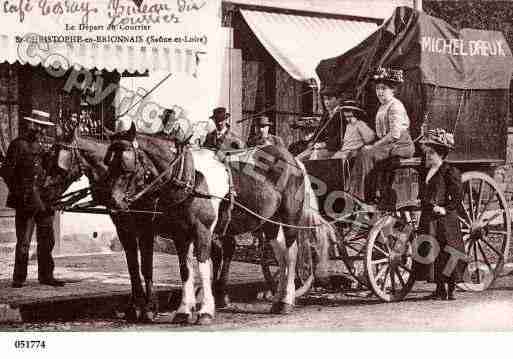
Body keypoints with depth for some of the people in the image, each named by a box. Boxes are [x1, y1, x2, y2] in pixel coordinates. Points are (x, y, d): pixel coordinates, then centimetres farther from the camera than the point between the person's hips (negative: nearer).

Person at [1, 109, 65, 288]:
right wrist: (17, 192, -12)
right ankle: (19, 278, 4)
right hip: (26, 201, -7)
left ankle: (45, 275, 16)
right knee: (23, 241, -4)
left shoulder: (43, 146, 15)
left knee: (47, 239, 8)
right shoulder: (18, 145, -4)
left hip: (43, 200, 7)